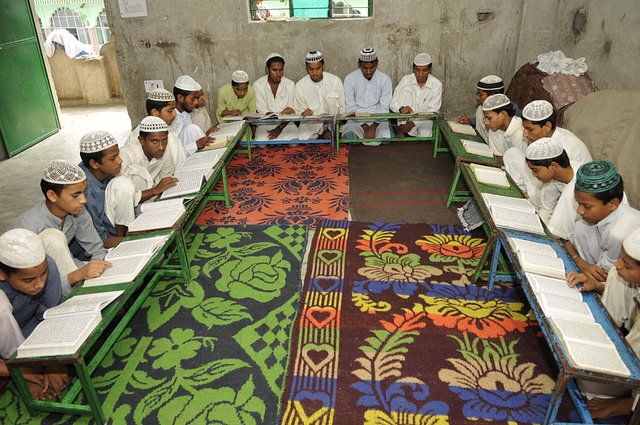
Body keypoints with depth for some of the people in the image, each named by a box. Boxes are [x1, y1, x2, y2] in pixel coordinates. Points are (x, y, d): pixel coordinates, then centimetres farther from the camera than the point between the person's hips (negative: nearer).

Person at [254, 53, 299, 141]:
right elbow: (263, 112, -9)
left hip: (285, 123, 1)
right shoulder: (258, 85, -3)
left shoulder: (290, 85, 0)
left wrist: (279, 129, -16)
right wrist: (281, 113, -27)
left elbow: (290, 112, -2)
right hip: (265, 123, -1)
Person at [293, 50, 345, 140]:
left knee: (331, 96, -26)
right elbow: (298, 111, 2)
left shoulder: (335, 80, -5)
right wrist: (303, 112, -24)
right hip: (311, 124, 0)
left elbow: (342, 108, -3)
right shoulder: (300, 85, -2)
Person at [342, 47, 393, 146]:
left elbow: (384, 108, -3)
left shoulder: (385, 79, 1)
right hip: (357, 119, 0)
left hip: (378, 119, 1)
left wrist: (373, 127, -18)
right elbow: (350, 107, -4)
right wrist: (365, 126, -15)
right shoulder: (350, 79, -1)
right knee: (349, 137, -33)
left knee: (386, 138, -30)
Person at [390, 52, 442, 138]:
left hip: (425, 119, -2)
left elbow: (432, 111, -12)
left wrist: (413, 123, -24)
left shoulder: (436, 84, -10)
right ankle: (401, 130, -25)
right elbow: (393, 103, -9)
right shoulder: (406, 79, -7)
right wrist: (401, 108, -34)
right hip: (407, 119, 2)